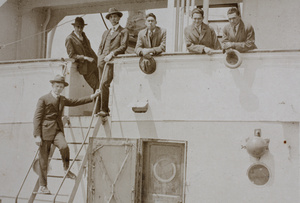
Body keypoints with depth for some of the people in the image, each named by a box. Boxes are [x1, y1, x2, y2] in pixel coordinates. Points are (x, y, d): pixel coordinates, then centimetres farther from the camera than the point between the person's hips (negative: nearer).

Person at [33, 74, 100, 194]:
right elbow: (37, 118, -6)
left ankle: (66, 170, -5)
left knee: (64, 147, -27)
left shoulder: (62, 100, 16)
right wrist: (37, 135, -14)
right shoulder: (43, 99, -2)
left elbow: (76, 102, 26)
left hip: (57, 130, 4)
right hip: (45, 131, -4)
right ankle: (42, 186, 10)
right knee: (43, 160, 0)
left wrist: (92, 97, 18)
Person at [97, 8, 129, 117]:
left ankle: (104, 109, -21)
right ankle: (100, 108, 2)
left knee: (104, 83, -21)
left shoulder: (123, 32, 9)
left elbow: (123, 46, -3)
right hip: (102, 60, 6)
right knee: (101, 85, 0)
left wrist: (111, 54, -14)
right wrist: (100, 56, 6)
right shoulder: (106, 32, 28)